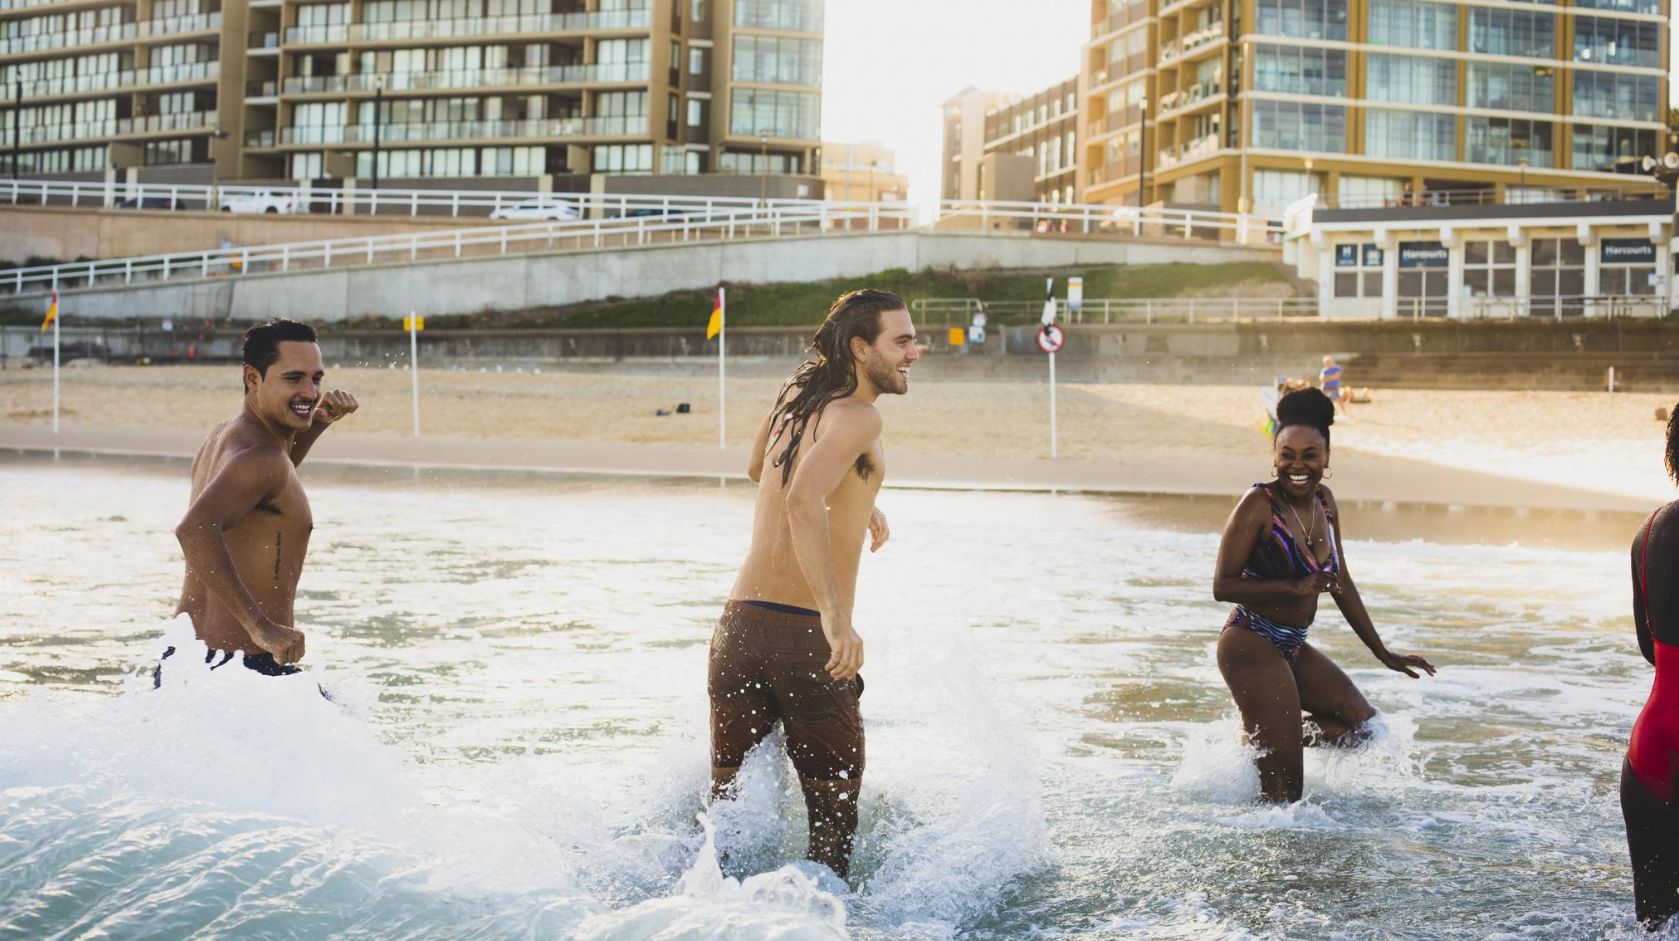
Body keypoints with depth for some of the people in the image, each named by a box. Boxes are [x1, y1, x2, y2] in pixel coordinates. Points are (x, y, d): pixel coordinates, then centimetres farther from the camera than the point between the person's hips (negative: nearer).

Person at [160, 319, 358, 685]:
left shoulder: (225, 435, 14)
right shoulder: (259, 455, -16)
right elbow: (195, 529, -32)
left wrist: (318, 422, 22)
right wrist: (261, 627, -34)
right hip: (246, 668, -10)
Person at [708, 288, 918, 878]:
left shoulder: (796, 393, 14)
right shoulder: (857, 416, -10)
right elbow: (802, 501, -29)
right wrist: (835, 616, -36)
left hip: (739, 626, 7)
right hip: (806, 635, -6)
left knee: (723, 798, 16)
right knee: (833, 815, 7)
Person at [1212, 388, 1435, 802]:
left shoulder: (1325, 502, 6)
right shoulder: (1259, 505, -16)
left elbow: (1341, 584, 15)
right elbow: (1223, 585, -17)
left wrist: (1383, 654, 18)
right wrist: (1294, 587, -24)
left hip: (1294, 647, 8)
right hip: (1252, 644, -8)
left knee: (1364, 726, 9)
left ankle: (1260, 740, 17)